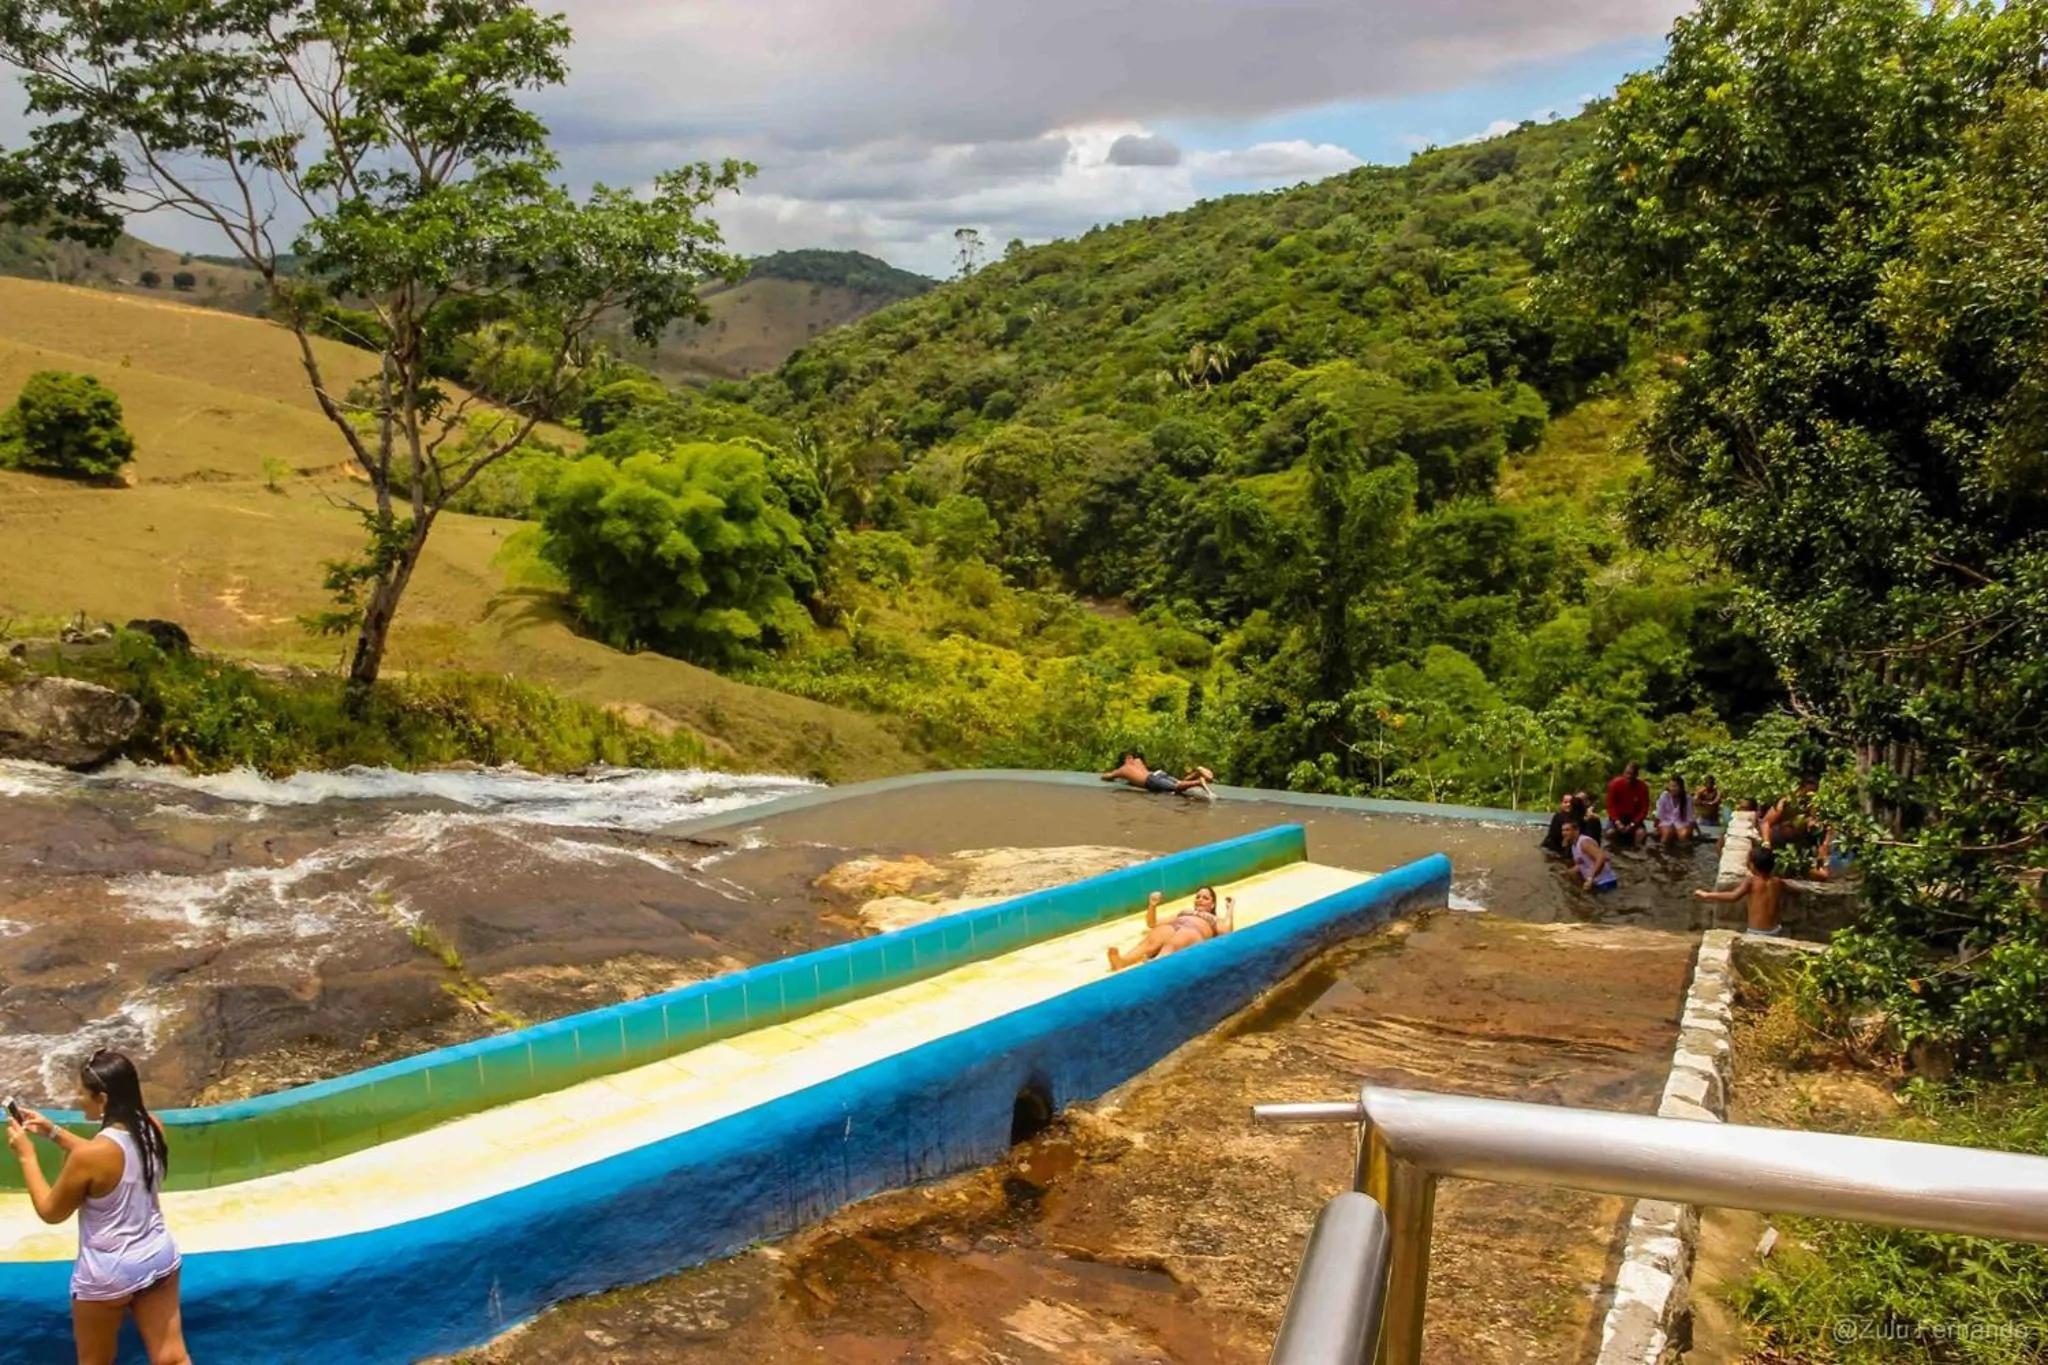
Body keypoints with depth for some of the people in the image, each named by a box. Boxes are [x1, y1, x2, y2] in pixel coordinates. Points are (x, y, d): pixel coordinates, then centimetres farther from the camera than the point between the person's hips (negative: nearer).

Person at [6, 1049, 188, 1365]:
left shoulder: (89, 1156, -27)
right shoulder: (152, 1128, -6)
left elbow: (51, 1211, -10)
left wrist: (26, 1155, -3)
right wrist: (53, 1132, 12)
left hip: (108, 1274, -6)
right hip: (159, 1257, 6)